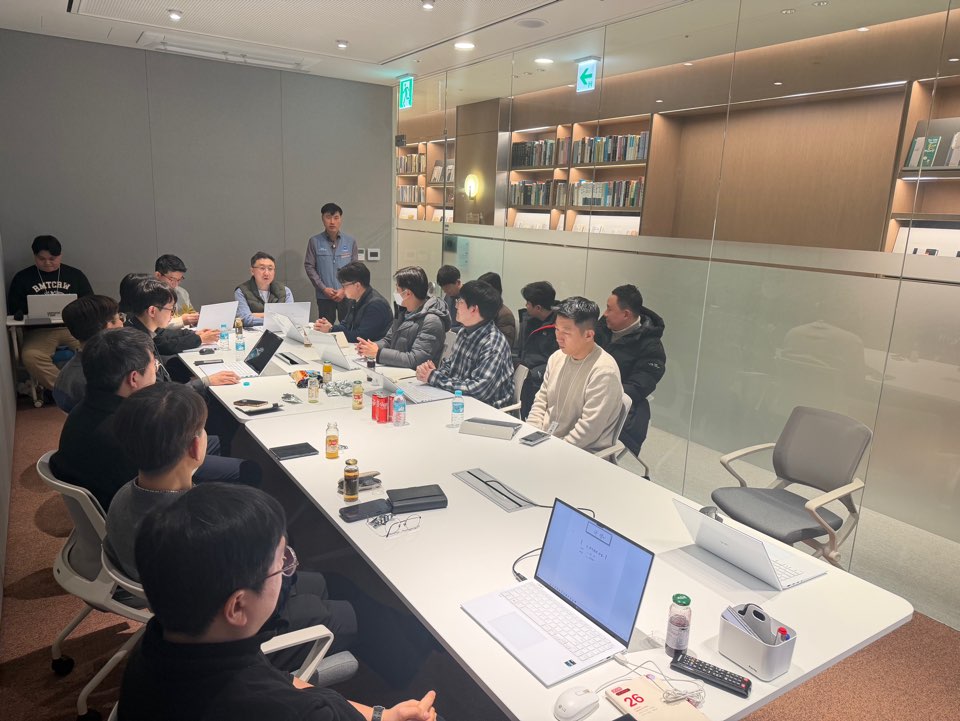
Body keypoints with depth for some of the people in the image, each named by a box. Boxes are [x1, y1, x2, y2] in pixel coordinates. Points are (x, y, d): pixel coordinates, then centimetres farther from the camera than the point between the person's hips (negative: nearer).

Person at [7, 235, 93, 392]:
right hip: (39, 330, 0)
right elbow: (14, 309, 13)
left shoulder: (75, 275, 13)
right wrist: (19, 315, -11)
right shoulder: (22, 278, 13)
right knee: (30, 357, -34)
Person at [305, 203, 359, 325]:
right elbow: (309, 266, 1)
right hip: (324, 296, -1)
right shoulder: (314, 241, 0)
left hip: (346, 295, 1)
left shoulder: (350, 241, 3)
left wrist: (345, 289, -5)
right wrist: (323, 288, -8)